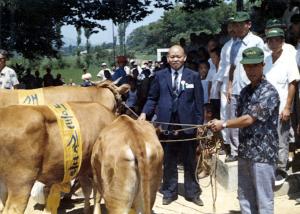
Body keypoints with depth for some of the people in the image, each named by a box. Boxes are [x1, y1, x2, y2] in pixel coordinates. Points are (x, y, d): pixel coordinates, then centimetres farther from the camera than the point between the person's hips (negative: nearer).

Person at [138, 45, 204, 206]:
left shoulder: (194, 76, 2)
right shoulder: (160, 76, 4)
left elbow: (199, 102, 1)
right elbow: (152, 98, 6)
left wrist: (200, 124, -3)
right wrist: (144, 113, -10)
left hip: (187, 125, 0)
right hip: (166, 125, 1)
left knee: (190, 162, 11)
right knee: (169, 162, 12)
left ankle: (192, 192, 23)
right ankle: (170, 192, 24)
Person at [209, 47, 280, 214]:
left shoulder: (269, 92, -15)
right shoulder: (245, 91, 10)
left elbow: (248, 119, -18)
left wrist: (223, 124, -9)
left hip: (263, 153, -8)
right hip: (245, 152, 8)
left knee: (263, 199, 2)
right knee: (245, 197, 16)